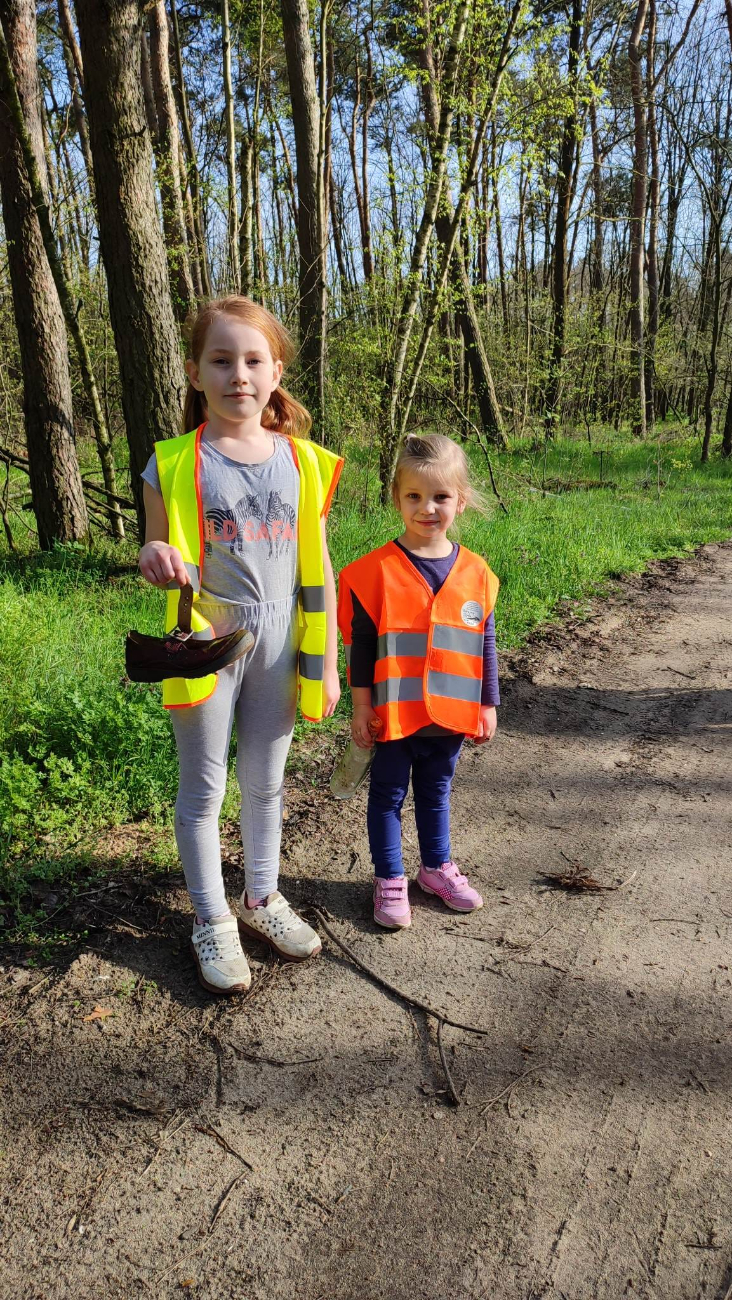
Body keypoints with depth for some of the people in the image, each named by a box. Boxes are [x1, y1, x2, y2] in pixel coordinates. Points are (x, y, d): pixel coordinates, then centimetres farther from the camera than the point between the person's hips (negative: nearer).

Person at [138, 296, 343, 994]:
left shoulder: (302, 461, -1)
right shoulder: (174, 464, -8)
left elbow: (316, 570, 3)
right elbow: (160, 554, 0)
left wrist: (326, 663, 3)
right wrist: (156, 561, -26)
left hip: (278, 639, 3)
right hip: (206, 640, -2)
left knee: (265, 781, 17)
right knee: (203, 787, 9)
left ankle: (262, 898, 38)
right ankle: (211, 921, 28)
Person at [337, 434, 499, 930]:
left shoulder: (476, 572, -1)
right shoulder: (376, 570, -12)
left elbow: (486, 645, 6)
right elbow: (360, 643, -7)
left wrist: (488, 705, 8)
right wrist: (362, 705, -7)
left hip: (452, 712, 3)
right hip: (394, 713, -3)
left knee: (437, 791, 21)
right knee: (389, 794, 12)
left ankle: (437, 866, 40)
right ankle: (390, 879, 27)